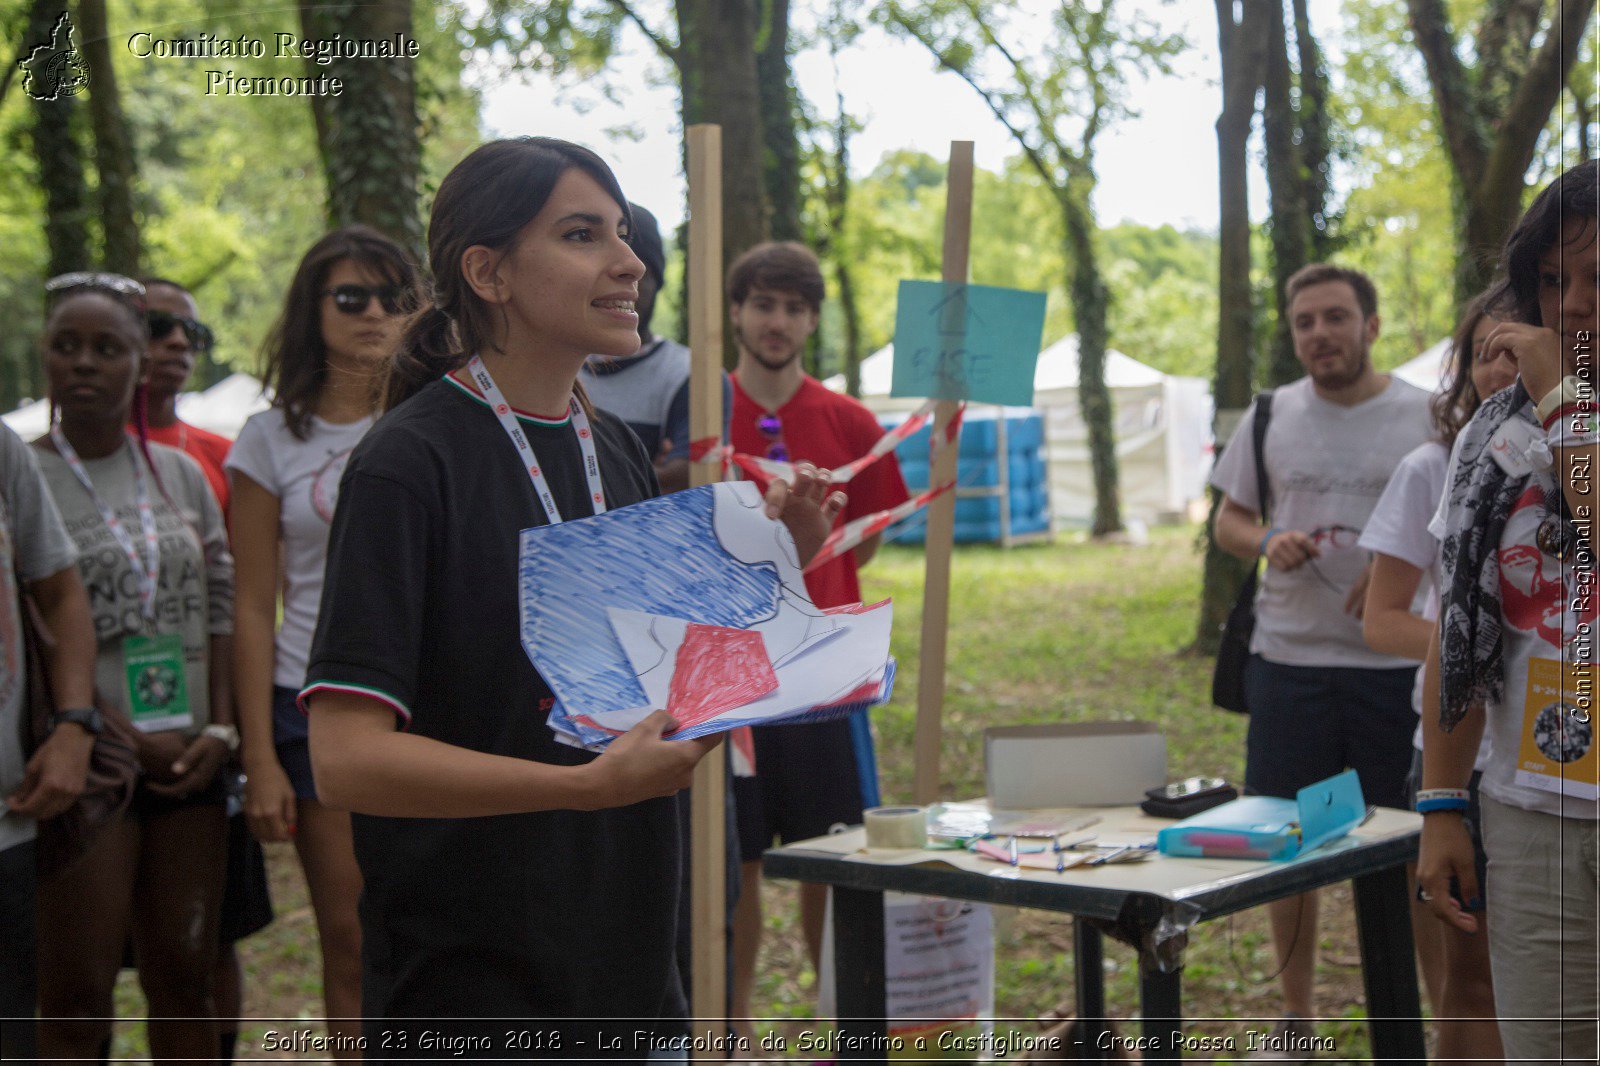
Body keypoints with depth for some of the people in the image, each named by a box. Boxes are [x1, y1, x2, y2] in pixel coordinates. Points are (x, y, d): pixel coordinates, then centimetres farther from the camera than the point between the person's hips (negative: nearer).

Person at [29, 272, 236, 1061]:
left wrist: (222, 729, 0)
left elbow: (221, 612, 13)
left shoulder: (181, 473, 12)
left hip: (190, 762, 4)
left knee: (184, 980, 10)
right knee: (76, 998, -3)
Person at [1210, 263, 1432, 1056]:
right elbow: (1228, 521, 13)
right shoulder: (1271, 416, 7)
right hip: (1288, 657, 2)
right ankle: (1296, 1017, 22)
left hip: (1396, 664, -2)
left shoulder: (1429, 418, 0)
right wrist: (1268, 543, -10)